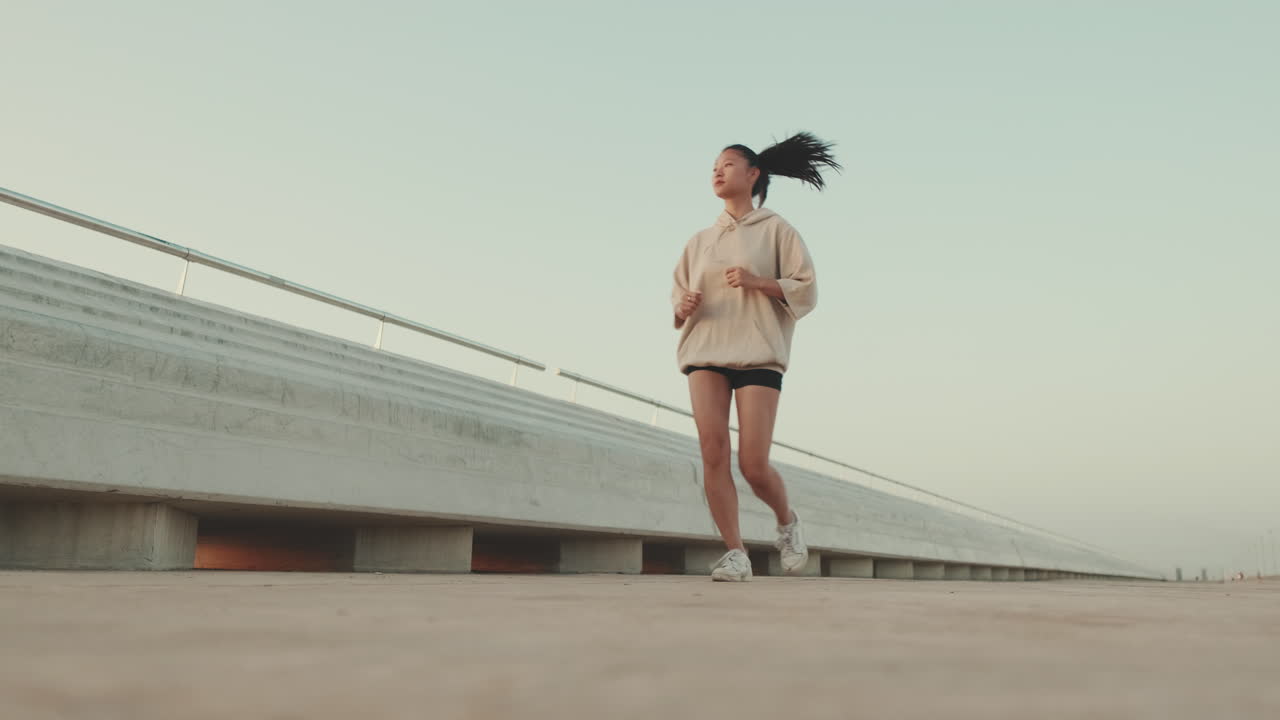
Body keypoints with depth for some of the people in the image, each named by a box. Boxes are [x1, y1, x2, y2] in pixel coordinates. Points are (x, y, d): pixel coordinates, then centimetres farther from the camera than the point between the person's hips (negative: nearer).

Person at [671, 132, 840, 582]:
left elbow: (806, 290, 2)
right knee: (712, 451, -13)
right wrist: (684, 306, -1)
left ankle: (787, 523, 22)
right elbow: (678, 294, 23)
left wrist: (757, 282, -13)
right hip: (705, 349, 4)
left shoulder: (775, 229, 8)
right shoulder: (700, 241, 19)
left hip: (757, 352, -3)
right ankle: (735, 553, -4)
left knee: (753, 464, -9)